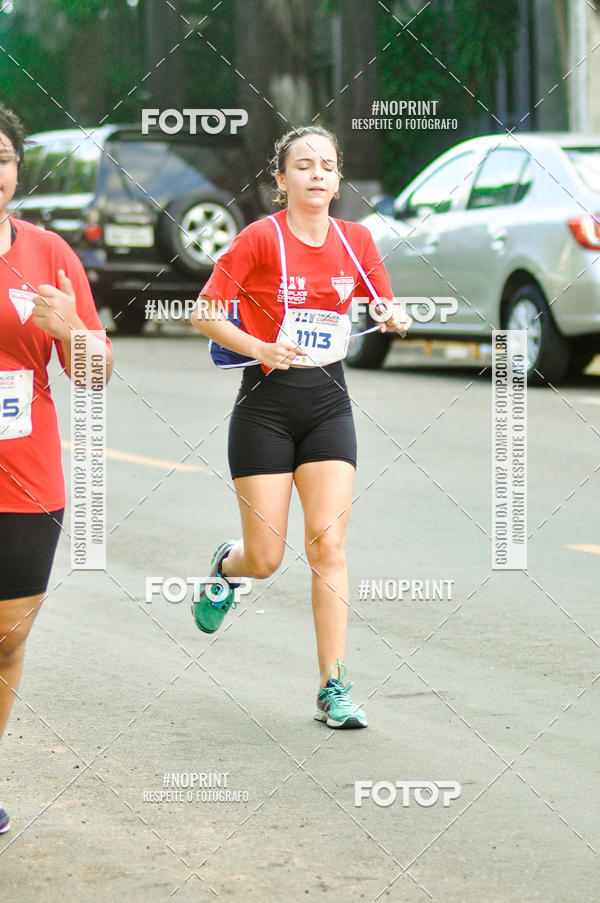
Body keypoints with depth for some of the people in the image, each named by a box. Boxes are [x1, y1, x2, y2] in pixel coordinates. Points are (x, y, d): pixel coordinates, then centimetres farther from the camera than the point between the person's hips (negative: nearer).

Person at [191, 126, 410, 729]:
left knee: (327, 546, -8)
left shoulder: (354, 239, 3)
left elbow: (383, 306, 16)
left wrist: (394, 318, -7)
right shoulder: (260, 238, -9)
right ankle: (225, 567, 38)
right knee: (265, 560, -1)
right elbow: (204, 313, -6)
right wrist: (261, 348, -20)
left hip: (327, 404, 3)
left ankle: (333, 688, -5)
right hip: (265, 407, -3)